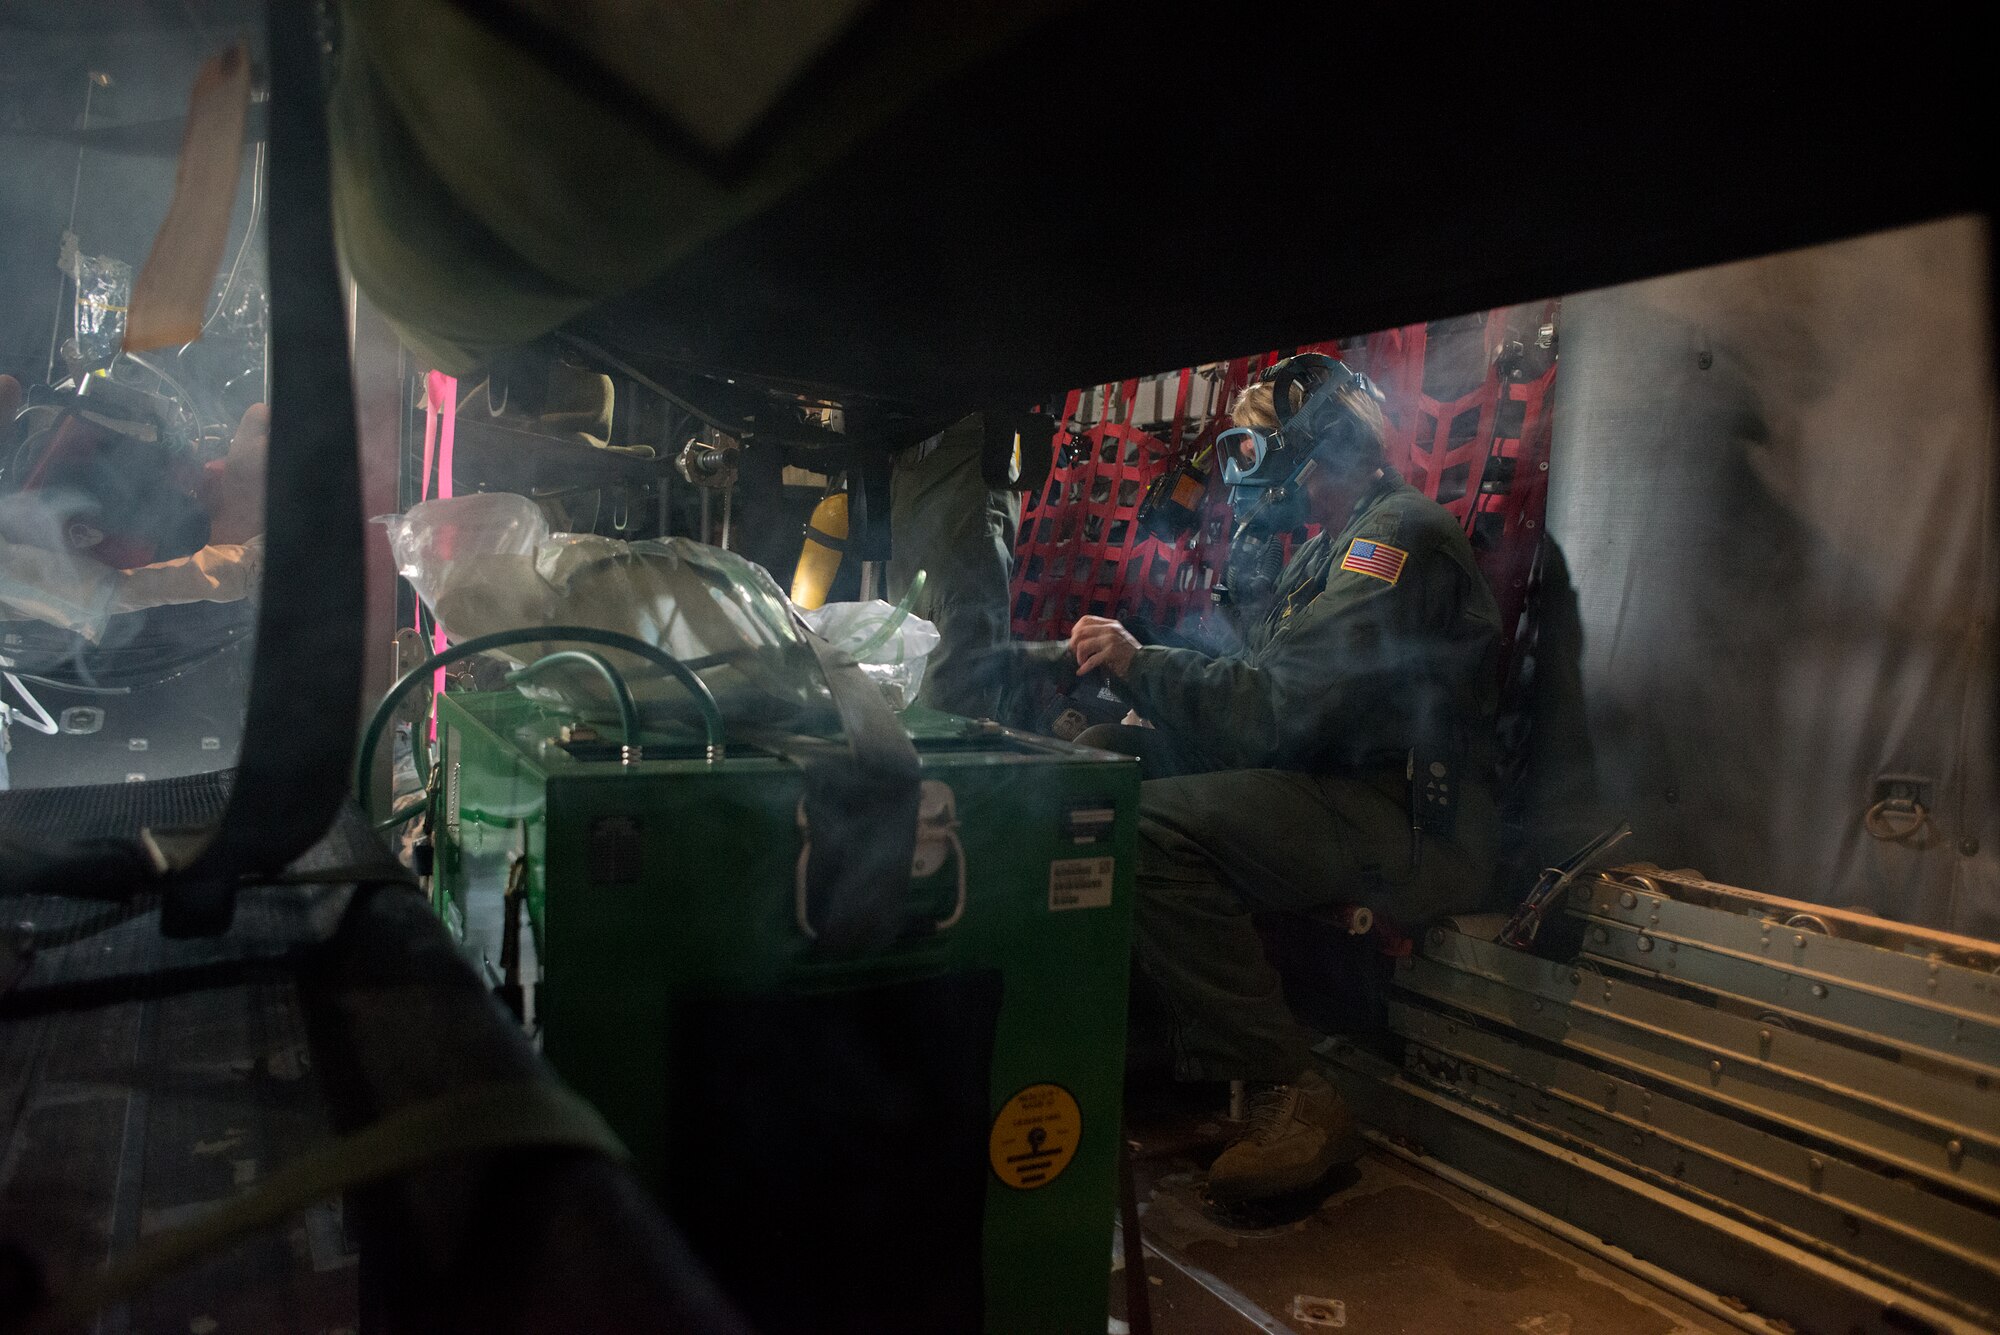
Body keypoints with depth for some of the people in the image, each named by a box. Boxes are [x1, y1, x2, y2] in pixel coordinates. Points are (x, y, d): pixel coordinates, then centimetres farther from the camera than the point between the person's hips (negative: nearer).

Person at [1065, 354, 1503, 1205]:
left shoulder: (1400, 533, -12)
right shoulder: (1328, 550, 21)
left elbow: (1282, 710, -22)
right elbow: (1259, 691, 15)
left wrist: (1141, 666, -14)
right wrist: (1133, 670, 1)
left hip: (1410, 827, -10)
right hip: (1339, 793, 10)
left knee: (1153, 828, -27)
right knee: (1103, 756, 1)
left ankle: (1292, 1098, -17)